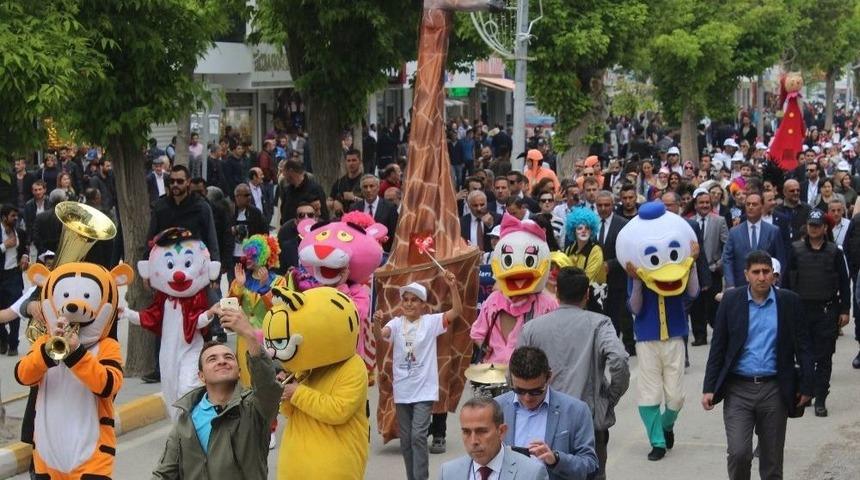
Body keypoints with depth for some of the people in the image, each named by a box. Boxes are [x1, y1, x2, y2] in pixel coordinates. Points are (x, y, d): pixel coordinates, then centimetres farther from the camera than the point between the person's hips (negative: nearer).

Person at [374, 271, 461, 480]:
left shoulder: (431, 322, -5)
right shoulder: (397, 323, 0)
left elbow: (457, 311, -15)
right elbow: (381, 335, -19)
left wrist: (453, 287, -30)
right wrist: (377, 324, -42)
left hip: (424, 390, -3)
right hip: (402, 391, 3)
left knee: (418, 436, -13)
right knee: (406, 439, 12)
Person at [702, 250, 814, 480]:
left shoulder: (789, 301, 1)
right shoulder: (731, 300, 0)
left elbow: (802, 346, 5)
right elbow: (718, 347, 2)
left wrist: (806, 386, 0)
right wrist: (709, 388, -2)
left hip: (775, 390, 1)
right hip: (738, 389, -1)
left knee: (772, 460, 8)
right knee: (738, 453, -11)